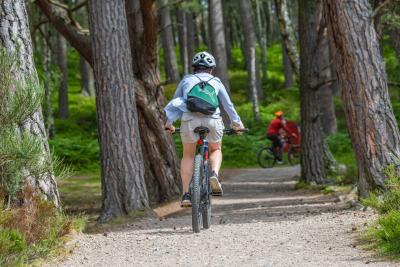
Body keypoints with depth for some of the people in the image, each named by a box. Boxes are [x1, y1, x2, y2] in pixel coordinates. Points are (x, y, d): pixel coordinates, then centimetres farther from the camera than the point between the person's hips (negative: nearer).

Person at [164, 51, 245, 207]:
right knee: (215, 150, 24)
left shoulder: (186, 80, 22)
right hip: (212, 119, 0)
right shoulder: (216, 82, 22)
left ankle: (185, 194, 8)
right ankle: (214, 174, -6)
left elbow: (175, 102, 29)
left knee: (188, 155, 17)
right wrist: (236, 123, 41)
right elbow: (228, 104, 28)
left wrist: (169, 122, 42)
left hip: (190, 120, 0)